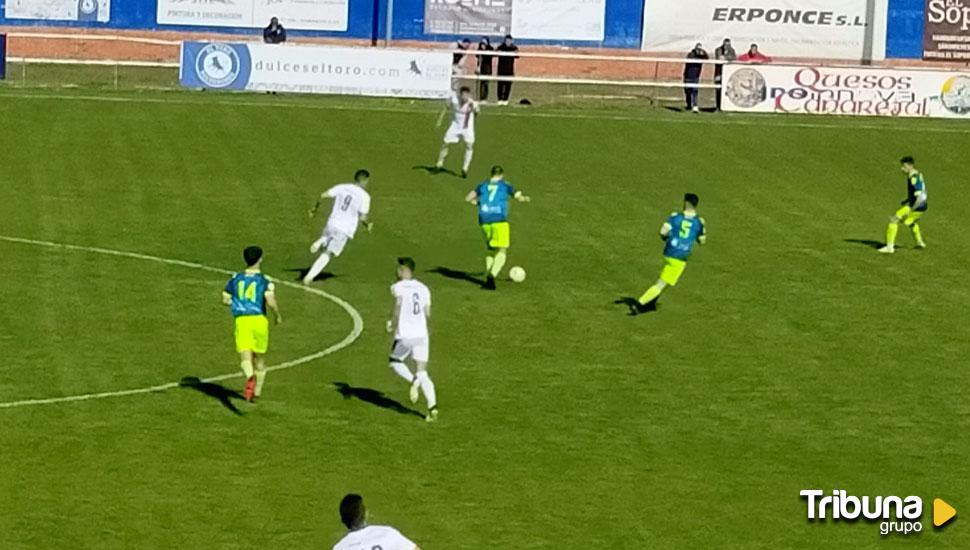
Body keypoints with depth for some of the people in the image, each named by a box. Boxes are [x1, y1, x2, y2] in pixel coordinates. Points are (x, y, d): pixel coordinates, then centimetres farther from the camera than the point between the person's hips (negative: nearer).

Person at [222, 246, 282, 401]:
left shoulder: (235, 278, 10)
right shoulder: (264, 280, 0)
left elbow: (226, 300, 11)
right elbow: (270, 301, -15)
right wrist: (278, 315, 3)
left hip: (241, 320, 0)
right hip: (259, 319, 0)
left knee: (245, 359, -10)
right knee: (259, 358, 19)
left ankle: (250, 377, -42)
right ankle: (257, 391, 27)